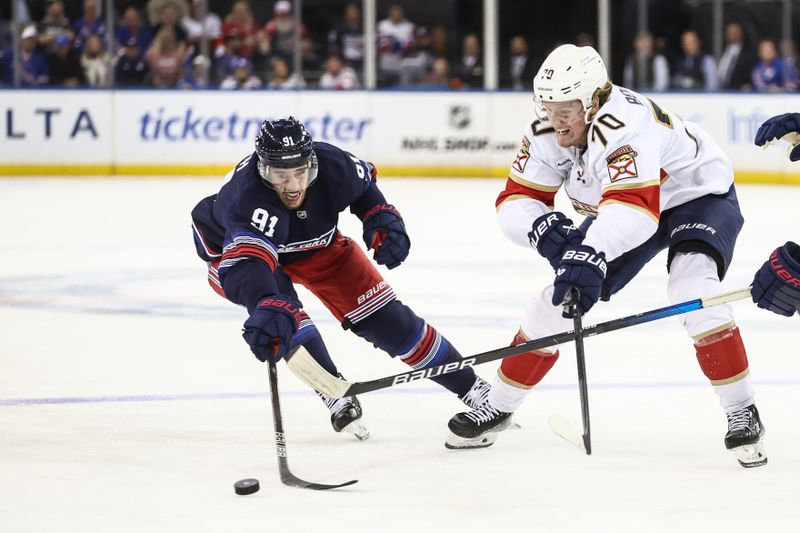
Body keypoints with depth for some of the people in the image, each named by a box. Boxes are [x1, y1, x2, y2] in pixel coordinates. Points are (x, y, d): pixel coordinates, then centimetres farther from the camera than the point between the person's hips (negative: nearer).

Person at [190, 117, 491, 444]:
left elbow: (363, 185, -3)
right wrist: (270, 309, -79)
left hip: (315, 244, 3)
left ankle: (470, 387, 12)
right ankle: (336, 396, -19)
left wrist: (382, 219, -18)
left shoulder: (332, 166, -30)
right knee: (280, 307, -34)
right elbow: (247, 264, -62)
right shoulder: (246, 195, -45)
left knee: (384, 318, -2)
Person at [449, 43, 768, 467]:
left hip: (698, 196, -7)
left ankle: (742, 412, -22)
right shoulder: (545, 134, -18)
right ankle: (497, 407, 17)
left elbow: (634, 205, -56)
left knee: (692, 288, -32)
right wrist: (542, 227, -39)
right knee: (558, 301, 1)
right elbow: (515, 202, -16)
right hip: (623, 212, 7)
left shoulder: (625, 126, -41)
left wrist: (591, 254, -72)